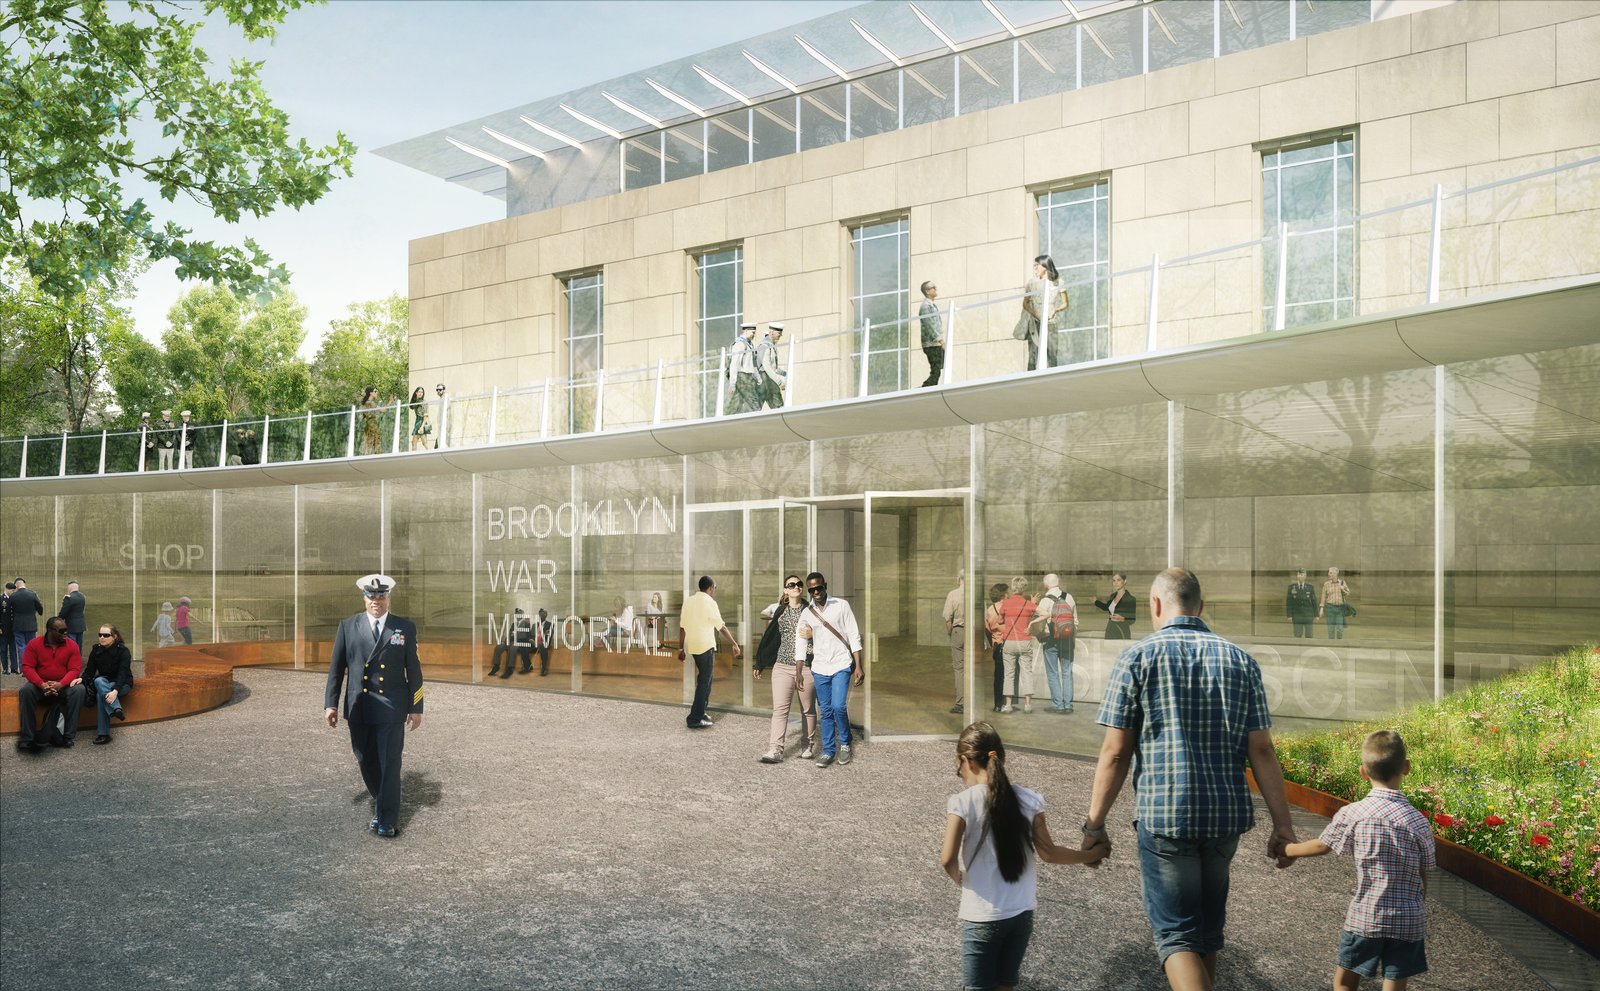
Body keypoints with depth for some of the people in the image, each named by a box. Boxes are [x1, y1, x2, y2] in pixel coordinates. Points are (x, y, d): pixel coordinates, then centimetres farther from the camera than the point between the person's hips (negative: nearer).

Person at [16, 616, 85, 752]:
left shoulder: (72, 646, -3)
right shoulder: (34, 644, -3)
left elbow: (75, 669, -9)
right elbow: (27, 667, -9)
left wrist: (60, 684, -27)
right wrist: (42, 685, -25)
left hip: (63, 685, 0)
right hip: (40, 685, 0)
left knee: (79, 690, -30)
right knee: (25, 690, -31)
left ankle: (68, 736, -27)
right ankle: (27, 739, -27)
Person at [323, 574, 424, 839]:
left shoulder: (405, 627, 1)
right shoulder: (348, 626, 5)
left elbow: (414, 670, 2)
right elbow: (336, 668, 6)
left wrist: (416, 707, 0)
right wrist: (330, 703, 0)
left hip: (391, 708, -2)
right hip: (358, 708, 2)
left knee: (389, 764, -2)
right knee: (367, 762, 12)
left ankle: (387, 820, 8)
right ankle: (381, 805, 34)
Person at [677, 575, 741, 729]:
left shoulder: (688, 601, 7)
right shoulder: (709, 602, -12)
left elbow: (682, 626, 9)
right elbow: (721, 627, -11)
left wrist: (681, 648, 15)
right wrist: (735, 644, -4)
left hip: (691, 645, 7)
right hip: (705, 646, -7)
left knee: (704, 680, 20)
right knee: (704, 683, 0)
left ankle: (700, 711, 25)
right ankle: (695, 719, 1)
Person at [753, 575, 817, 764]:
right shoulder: (781, 612, 8)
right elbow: (770, 638, 13)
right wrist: (759, 665, 15)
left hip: (807, 667, -1)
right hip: (782, 666, 1)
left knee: (808, 709, 8)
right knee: (779, 709, -7)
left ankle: (810, 746, 21)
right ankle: (775, 750, -10)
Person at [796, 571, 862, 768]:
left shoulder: (841, 606, -2)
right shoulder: (806, 613, 4)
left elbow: (854, 637, -2)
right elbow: (800, 644, 4)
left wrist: (858, 666, -6)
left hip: (841, 665, -3)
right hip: (819, 668, 3)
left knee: (838, 706, -14)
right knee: (826, 711, 6)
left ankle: (845, 743, 9)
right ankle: (828, 751, 17)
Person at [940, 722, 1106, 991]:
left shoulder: (962, 803, -15)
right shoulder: (1028, 799, -4)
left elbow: (947, 859, -20)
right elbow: (1048, 853, 1)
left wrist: (960, 878, 3)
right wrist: (1090, 855, 17)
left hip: (982, 917, -4)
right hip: (1022, 914, 4)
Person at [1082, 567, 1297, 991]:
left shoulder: (1137, 658, -6)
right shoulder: (1240, 661, 4)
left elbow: (1115, 753, -8)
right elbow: (1262, 750, 0)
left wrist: (1094, 823, -1)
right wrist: (1282, 823, 6)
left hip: (1164, 814, -4)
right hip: (1226, 815, 4)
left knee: (1177, 935, 2)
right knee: (1208, 930, 21)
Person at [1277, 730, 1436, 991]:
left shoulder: (1351, 814, -10)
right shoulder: (1419, 822, -9)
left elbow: (1321, 846, 5)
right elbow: (1422, 879, -2)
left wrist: (1288, 850, 23)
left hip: (1364, 917, -1)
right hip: (1409, 921, 1)